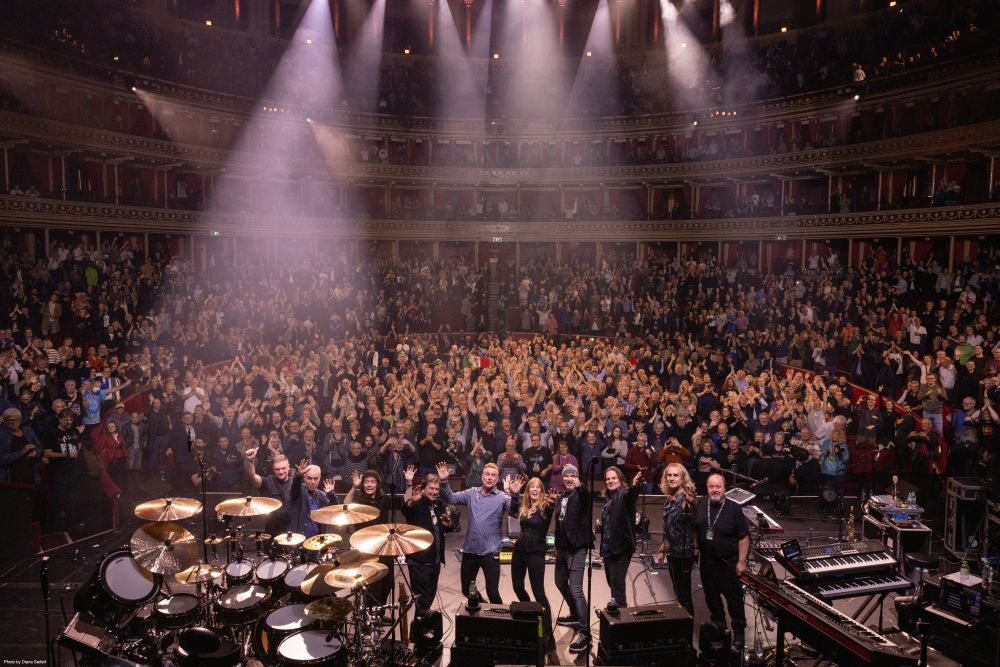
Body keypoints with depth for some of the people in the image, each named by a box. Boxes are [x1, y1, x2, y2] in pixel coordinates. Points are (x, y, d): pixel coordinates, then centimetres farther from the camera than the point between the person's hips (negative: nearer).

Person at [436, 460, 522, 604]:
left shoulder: (502, 497, -6)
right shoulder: (471, 493, 5)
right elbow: (451, 499, 1)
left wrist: (514, 495, -43)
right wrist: (444, 481, -16)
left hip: (490, 552, -4)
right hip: (469, 550, 4)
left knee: (492, 593, -3)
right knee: (466, 590, 18)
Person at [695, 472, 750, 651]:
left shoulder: (733, 508, -15)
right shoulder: (701, 505, -3)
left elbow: (744, 537, -11)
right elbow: (695, 528, 12)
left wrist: (742, 561, -12)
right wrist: (696, 547, 7)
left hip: (728, 563, -5)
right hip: (707, 561, 5)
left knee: (734, 598, 4)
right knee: (711, 596, 18)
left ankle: (738, 633, 19)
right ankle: (719, 626, 38)